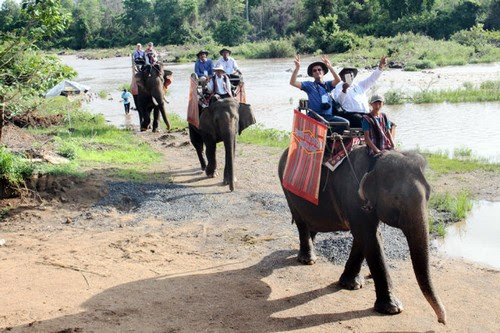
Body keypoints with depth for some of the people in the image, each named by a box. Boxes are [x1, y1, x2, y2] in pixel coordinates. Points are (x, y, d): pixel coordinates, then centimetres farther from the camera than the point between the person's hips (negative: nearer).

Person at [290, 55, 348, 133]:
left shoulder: (328, 85, 20)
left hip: (329, 116, 4)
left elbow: (338, 80, -1)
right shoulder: (309, 85, 12)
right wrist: (297, 68, -10)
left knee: (345, 123, -20)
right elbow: (293, 82, 1)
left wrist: (329, 67, -11)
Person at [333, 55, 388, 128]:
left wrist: (380, 66, 11)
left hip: (366, 114, 6)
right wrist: (344, 90, -20)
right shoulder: (339, 87, 13)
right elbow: (339, 101, -4)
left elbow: (372, 79, 24)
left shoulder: (359, 86, 30)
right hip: (350, 114, -6)